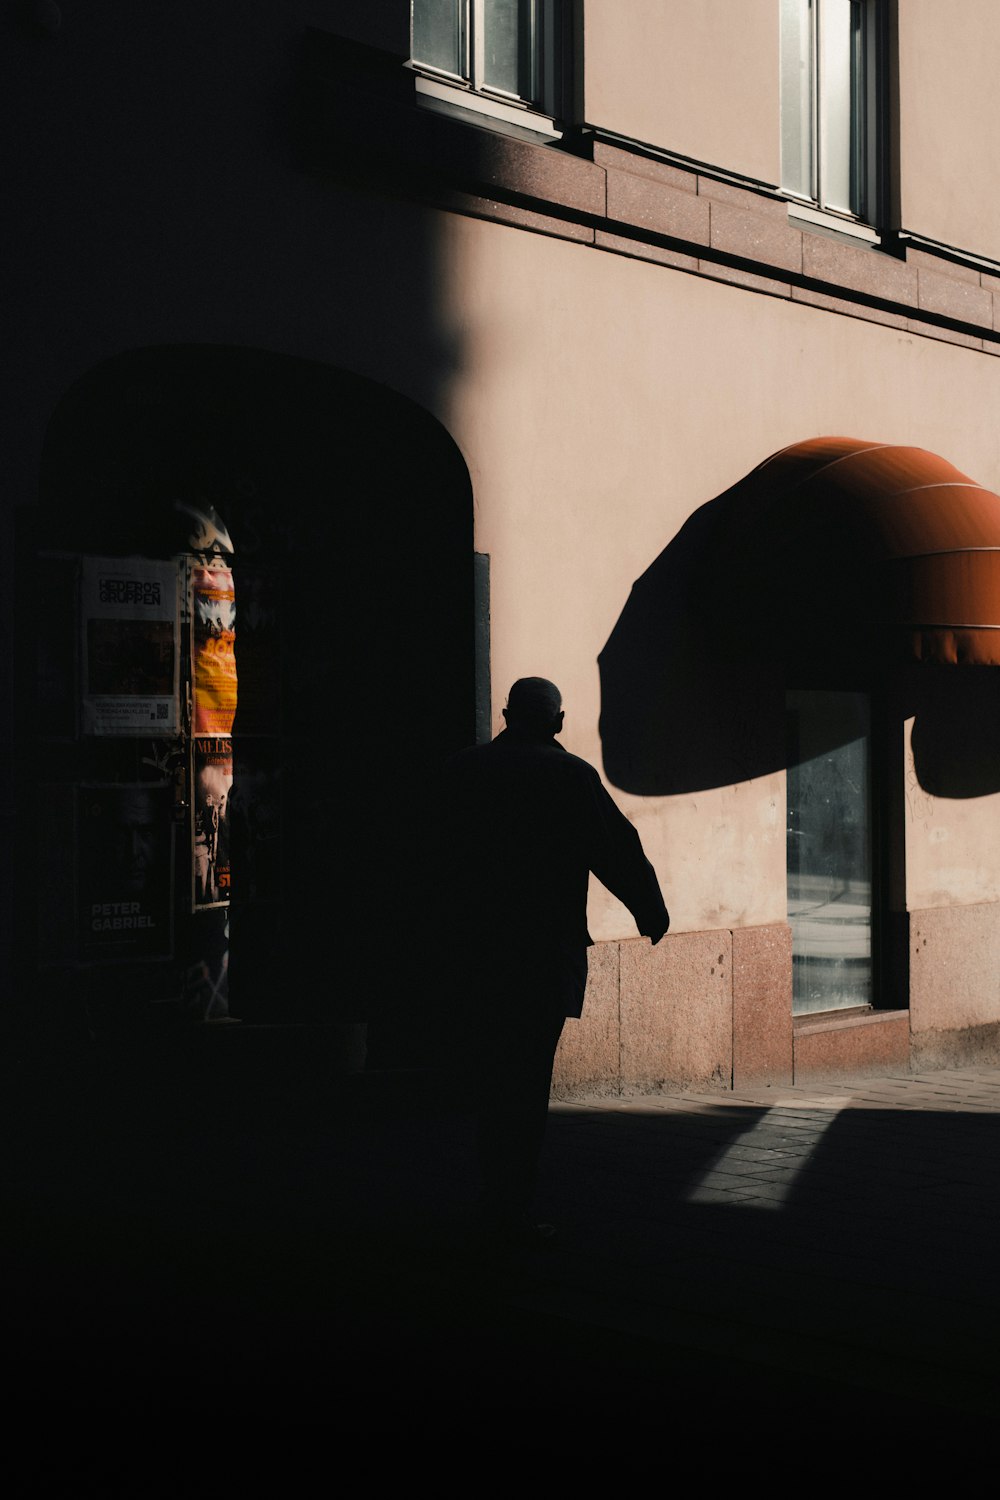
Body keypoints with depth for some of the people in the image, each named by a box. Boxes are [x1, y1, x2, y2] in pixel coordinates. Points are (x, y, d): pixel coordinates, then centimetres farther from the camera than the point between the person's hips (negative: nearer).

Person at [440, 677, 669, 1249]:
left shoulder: (465, 769, 5)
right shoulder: (572, 776, -6)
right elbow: (619, 848, -1)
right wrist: (652, 912, 12)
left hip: (478, 946, 4)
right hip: (546, 949, -4)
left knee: (493, 1077, 14)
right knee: (527, 1080, -1)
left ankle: (498, 1203, 21)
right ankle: (514, 1209, -1)